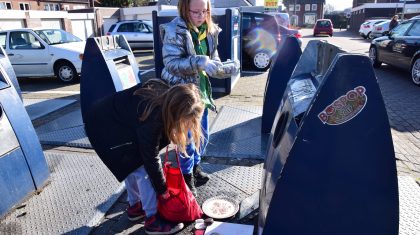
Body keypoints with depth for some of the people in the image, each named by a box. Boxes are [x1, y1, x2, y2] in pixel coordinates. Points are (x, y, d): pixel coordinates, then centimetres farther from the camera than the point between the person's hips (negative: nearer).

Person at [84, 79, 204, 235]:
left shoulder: (166, 97, -13)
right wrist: (163, 191, -12)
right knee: (143, 169, -9)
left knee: (134, 164, 16)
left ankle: (135, 206, 33)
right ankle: (152, 220, 3)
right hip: (104, 125, -9)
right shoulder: (152, 118, -36)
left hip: (117, 116, 9)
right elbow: (150, 158, -25)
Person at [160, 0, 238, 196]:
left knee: (202, 135, 18)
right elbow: (171, 63, -21)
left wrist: (227, 69, -11)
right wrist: (198, 62, -32)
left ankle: (195, 166, 42)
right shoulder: (174, 31, -15)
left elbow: (213, 63, 9)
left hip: (201, 90, 7)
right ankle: (186, 176, 24)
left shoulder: (210, 31, 5)